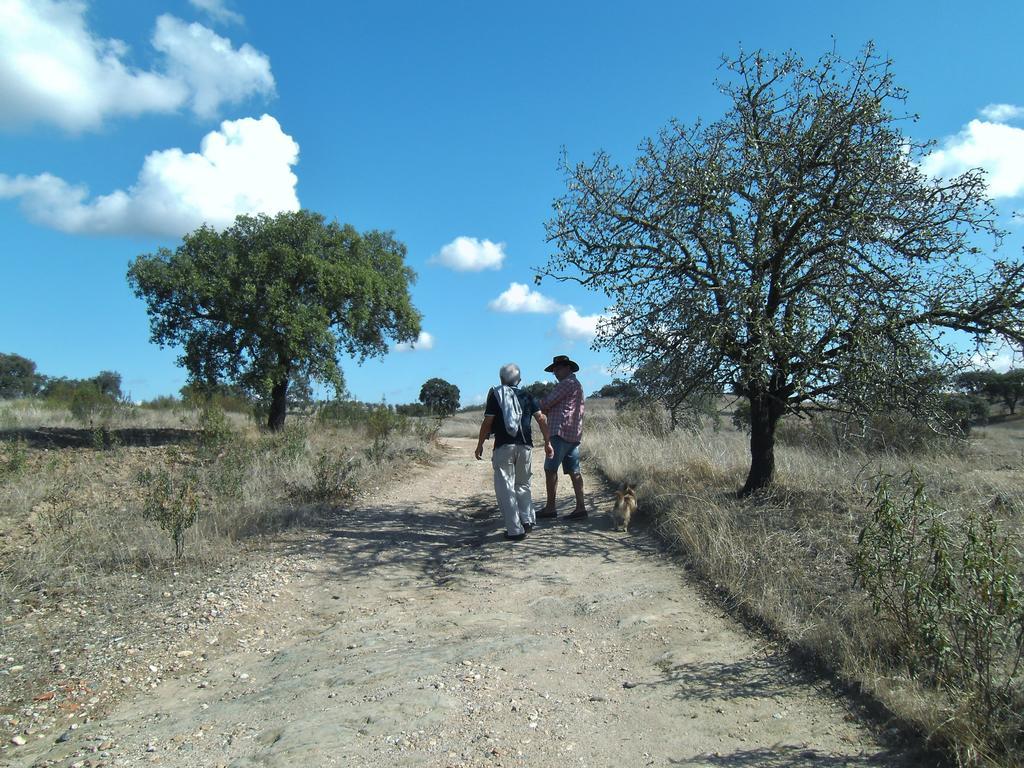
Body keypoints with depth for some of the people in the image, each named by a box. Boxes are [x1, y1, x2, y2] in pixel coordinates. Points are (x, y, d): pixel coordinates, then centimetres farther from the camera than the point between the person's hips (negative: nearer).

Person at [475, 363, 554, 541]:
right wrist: (547, 442, 6)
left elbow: (487, 422, -3)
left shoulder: (495, 395, 1)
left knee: (505, 488, 1)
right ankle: (528, 519, 6)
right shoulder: (527, 396, 11)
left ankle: (515, 530, -3)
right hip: (525, 446, 4)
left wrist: (480, 444, 6)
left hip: (503, 446, -4)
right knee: (523, 485, 20)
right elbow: (541, 419, 3)